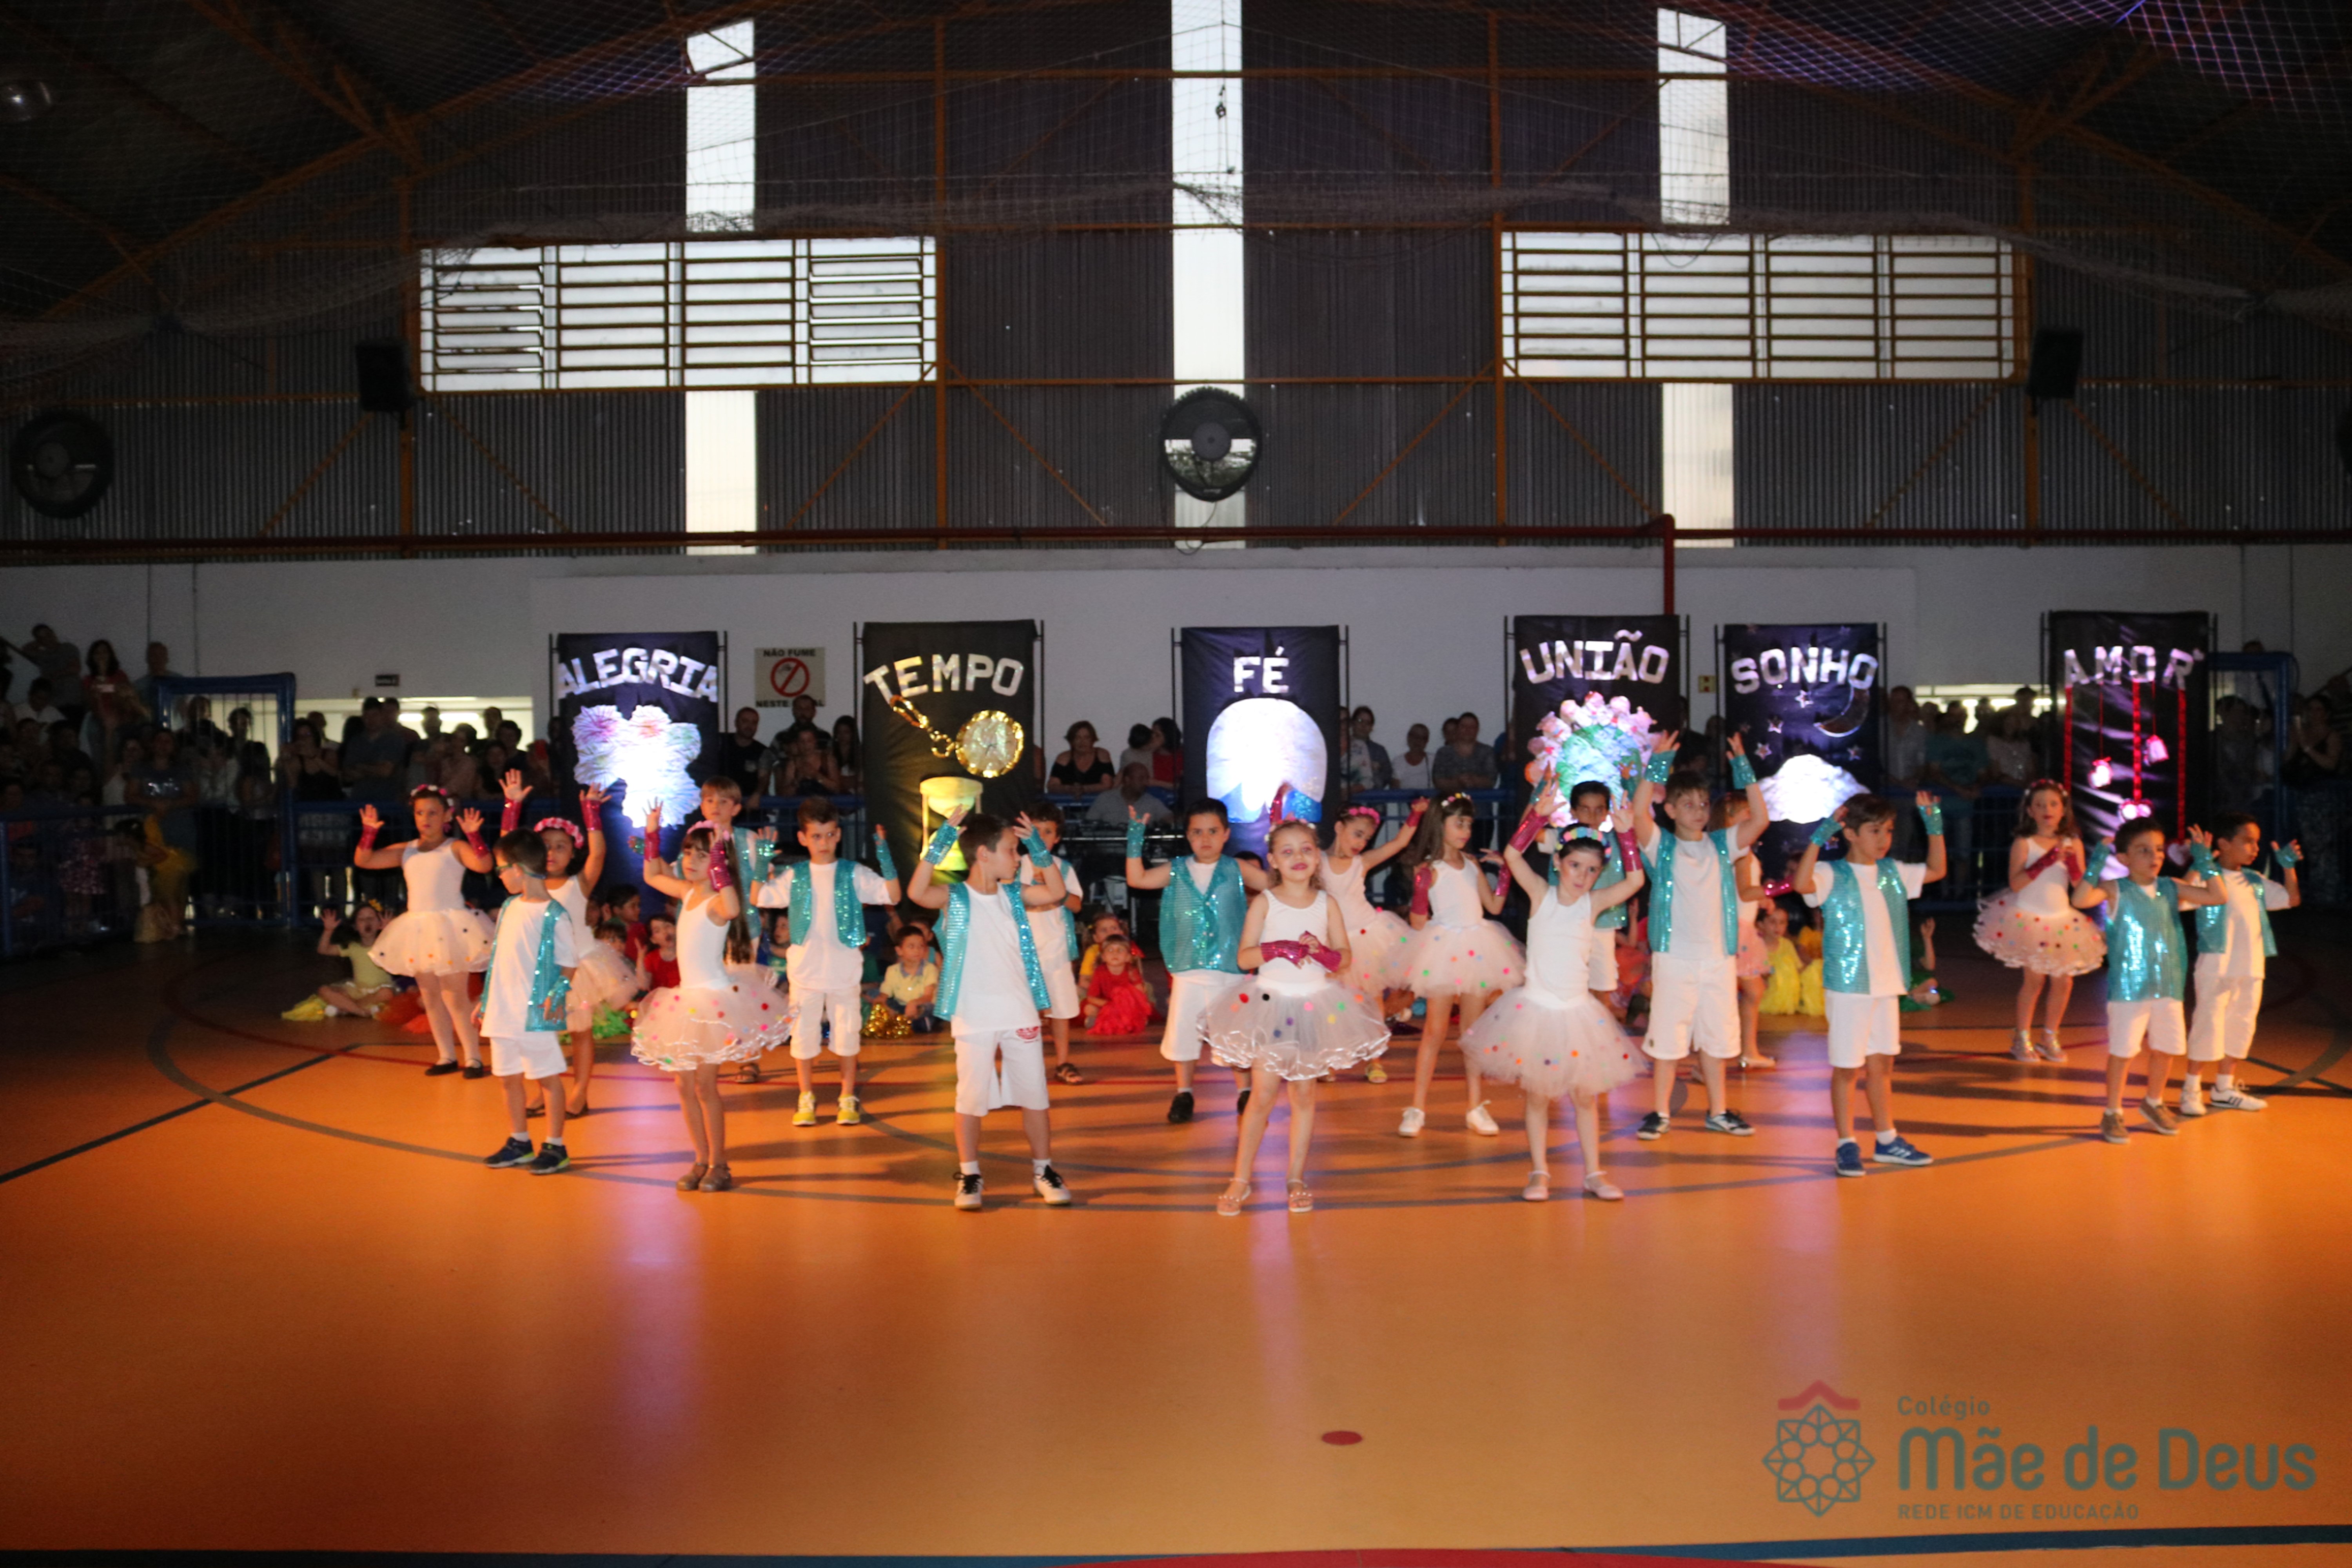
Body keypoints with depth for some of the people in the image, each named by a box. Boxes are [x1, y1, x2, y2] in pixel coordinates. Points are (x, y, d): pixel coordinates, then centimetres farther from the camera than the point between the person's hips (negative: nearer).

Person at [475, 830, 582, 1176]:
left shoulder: (554, 915, -14)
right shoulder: (509, 907, 8)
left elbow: (569, 963, -9)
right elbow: (500, 958, 17)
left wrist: (557, 994, -23)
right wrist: (485, 1001, 19)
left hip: (536, 1014, -7)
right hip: (503, 1012, 8)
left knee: (547, 1077, 3)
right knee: (508, 1077, 15)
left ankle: (555, 1147, 13)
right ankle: (519, 1142, 29)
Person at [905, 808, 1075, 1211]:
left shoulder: (1012, 895, 9)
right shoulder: (956, 897, -6)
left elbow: (1055, 893, 5)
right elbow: (917, 893, -23)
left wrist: (1038, 847, 1)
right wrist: (941, 842, -27)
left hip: (1020, 1014, 4)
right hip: (974, 1017, -4)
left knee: (1035, 1096, 8)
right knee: (971, 1098, 2)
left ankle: (1043, 1170, 22)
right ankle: (969, 1175, 17)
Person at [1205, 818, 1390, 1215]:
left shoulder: (1327, 904, 2)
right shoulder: (1265, 902, -4)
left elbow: (1344, 957, 3)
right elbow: (1244, 957, -7)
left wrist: (1320, 952, -17)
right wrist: (1277, 950, -22)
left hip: (1315, 1007, 2)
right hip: (1270, 1004, -2)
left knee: (1304, 1094, 8)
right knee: (1262, 1097, -1)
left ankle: (1297, 1179, 20)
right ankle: (1241, 1181, 10)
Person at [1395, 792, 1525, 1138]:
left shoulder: (1471, 864, 11)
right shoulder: (1430, 869, -6)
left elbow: (1494, 906, 9)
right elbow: (1418, 921, -11)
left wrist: (1506, 869, 2)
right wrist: (1422, 885, -26)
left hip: (1477, 949, 5)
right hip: (1445, 950, -5)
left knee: (1473, 1030, 10)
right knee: (1435, 1030, -1)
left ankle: (1476, 1107, 16)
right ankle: (1418, 1108, 7)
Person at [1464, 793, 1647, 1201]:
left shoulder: (1593, 903, 1)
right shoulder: (1541, 894, -3)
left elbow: (1635, 880, -9)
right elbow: (1512, 855, -15)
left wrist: (1626, 834, -14)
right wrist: (1538, 815, -21)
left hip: (1577, 1011, 1)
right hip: (1535, 1008, -1)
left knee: (1585, 1095, 8)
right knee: (1536, 1094, 6)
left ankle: (1594, 1173, 18)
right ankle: (1540, 1172, 16)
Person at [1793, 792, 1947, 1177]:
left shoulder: (1893, 873, 10)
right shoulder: (1832, 875, -10)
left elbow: (1936, 870, 20)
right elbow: (1802, 882, -30)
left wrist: (1934, 826, 10)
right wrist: (1820, 836, -34)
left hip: (1887, 986, 6)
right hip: (1847, 986, -6)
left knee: (1881, 1063, 16)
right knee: (1847, 1067, 2)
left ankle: (1887, 1140, 28)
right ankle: (1847, 1145, 11)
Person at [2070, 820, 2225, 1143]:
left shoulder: (2171, 889, 7)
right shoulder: (2116, 890, -6)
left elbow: (2218, 896, 3)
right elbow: (2081, 900, -23)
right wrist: (2095, 865, -25)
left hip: (2168, 986, 5)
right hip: (2127, 987, -5)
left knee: (2165, 1049, 15)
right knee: (2122, 1051, 0)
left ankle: (2153, 1103, 37)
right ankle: (2112, 1114, 13)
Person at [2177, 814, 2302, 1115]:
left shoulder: (2255, 881, 12)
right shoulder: (2208, 875, -10)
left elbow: (2292, 899, 20)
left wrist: (2288, 867, 10)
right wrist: (2202, 863, -32)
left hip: (2251, 969, 8)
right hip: (2216, 967, -7)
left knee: (2240, 1027, 14)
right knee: (2209, 1025, -4)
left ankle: (2225, 1089, 26)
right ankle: (2191, 1089, 8)